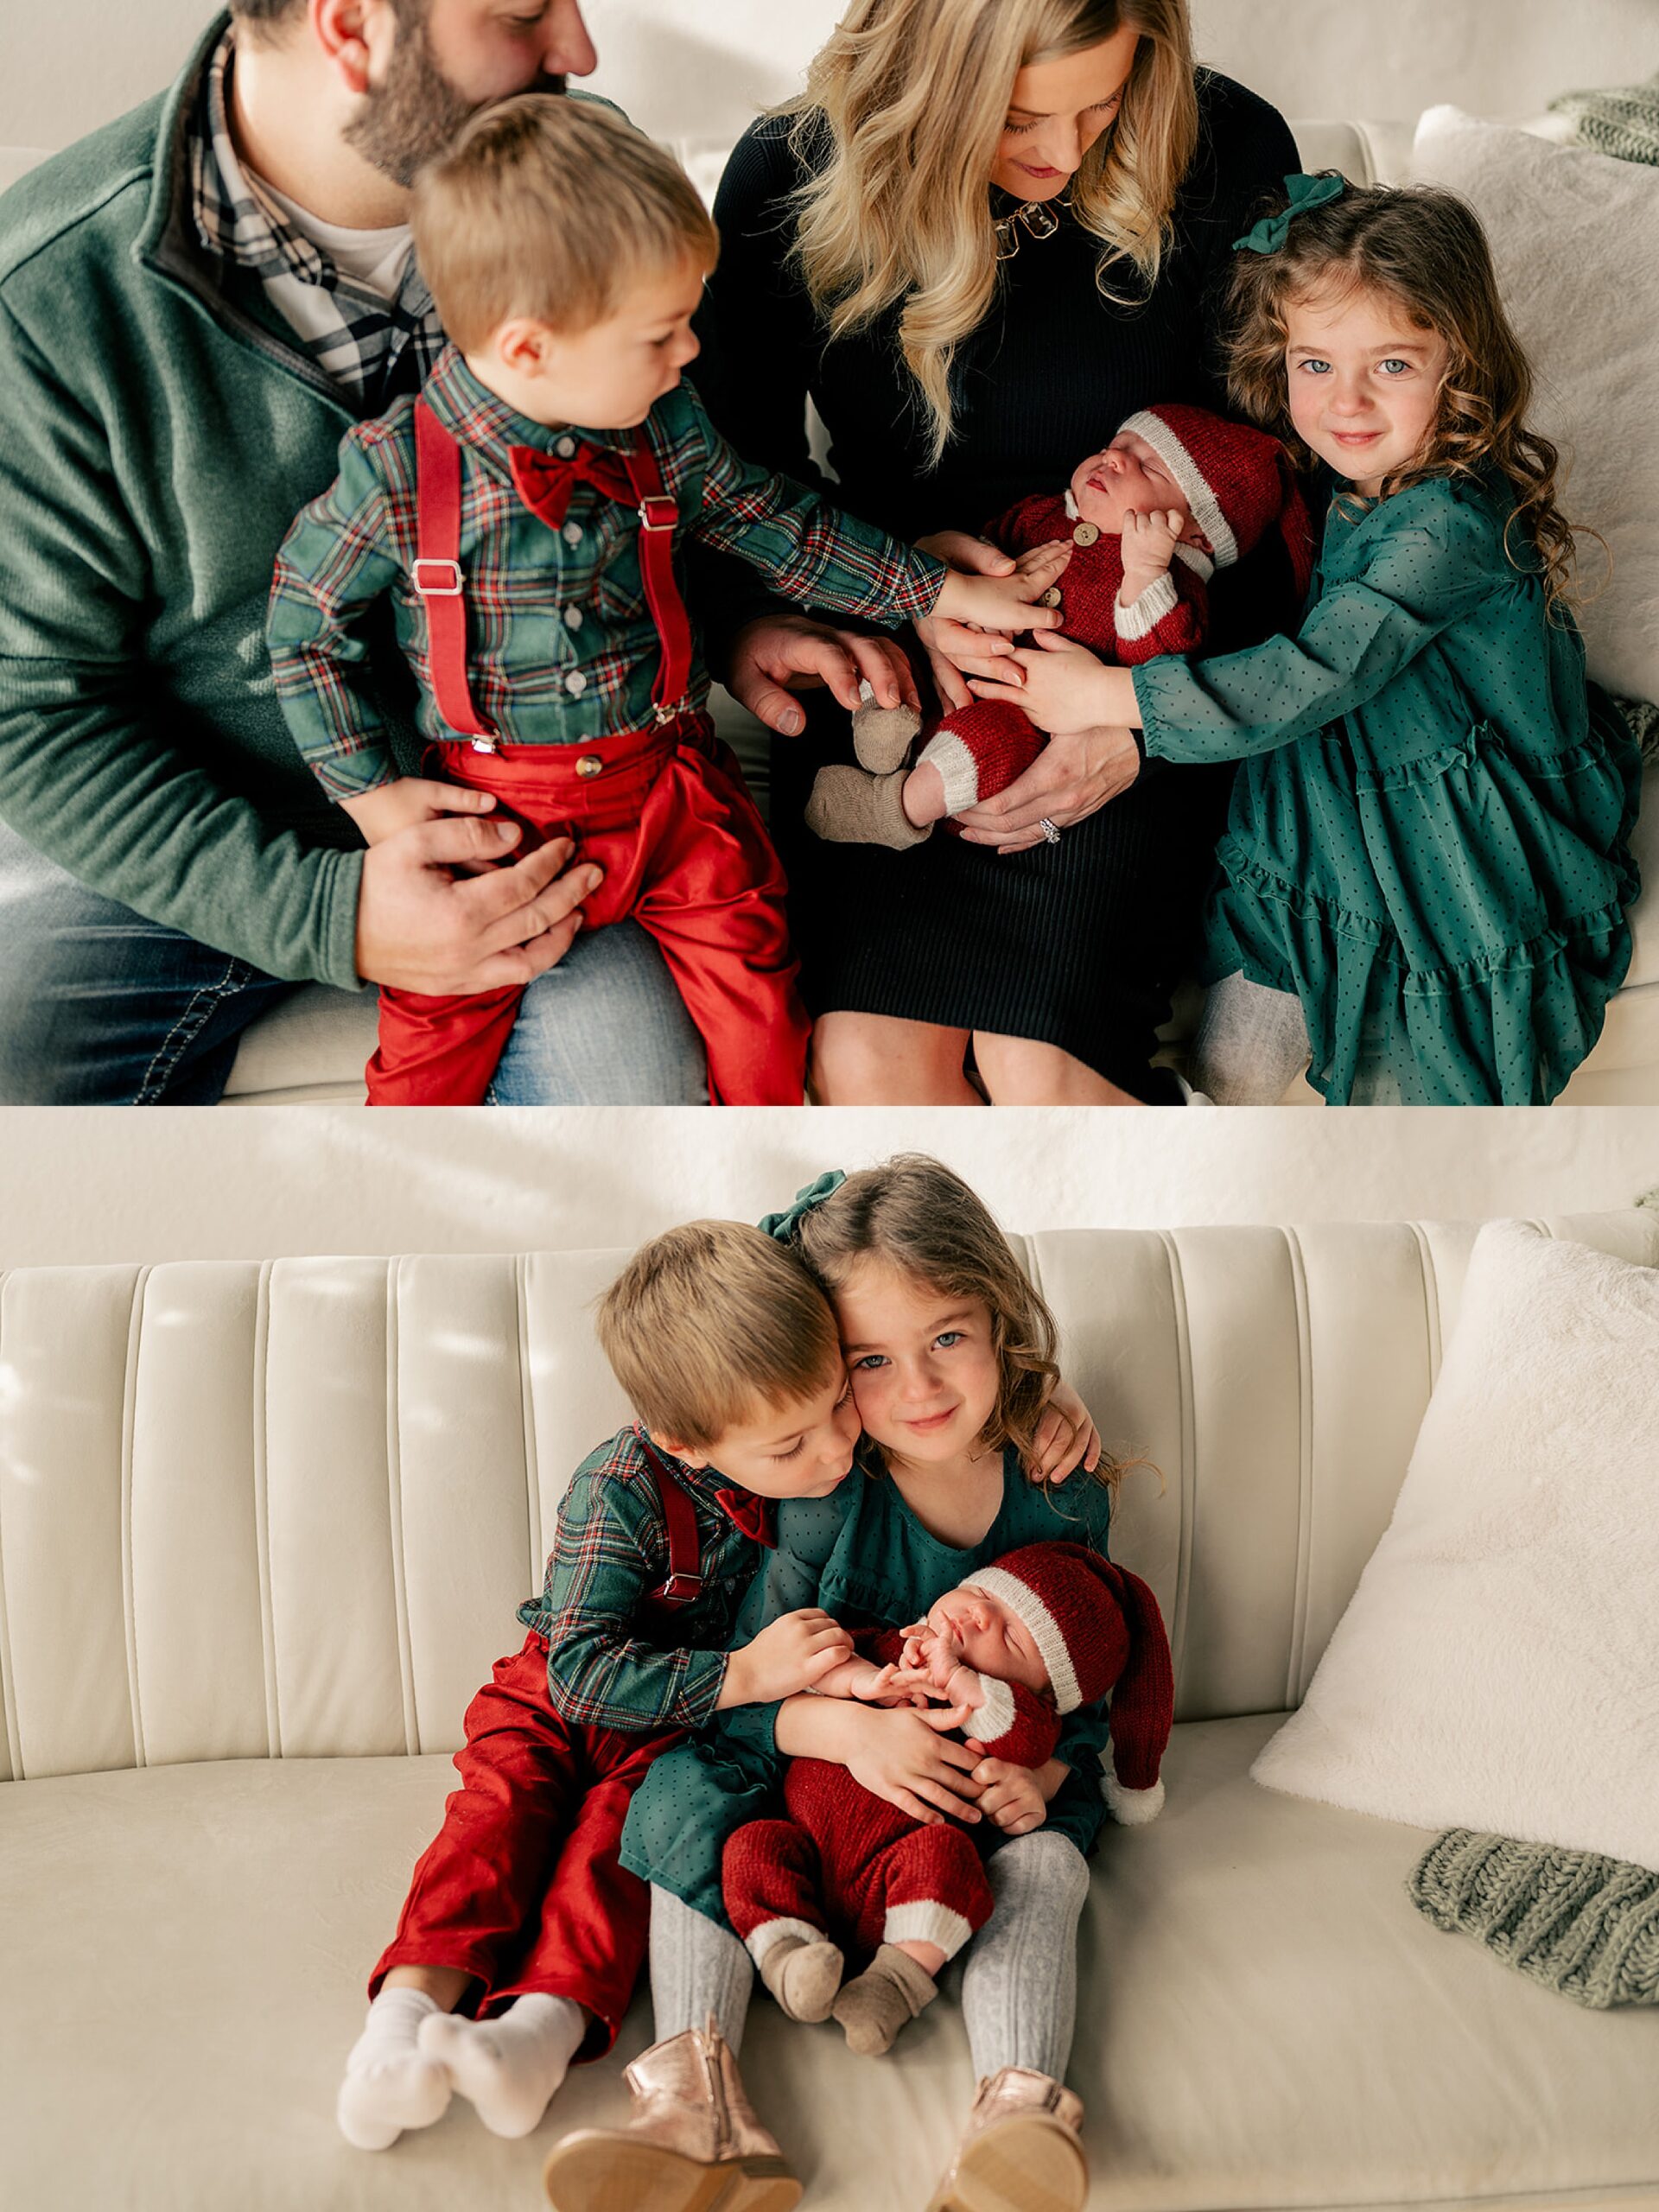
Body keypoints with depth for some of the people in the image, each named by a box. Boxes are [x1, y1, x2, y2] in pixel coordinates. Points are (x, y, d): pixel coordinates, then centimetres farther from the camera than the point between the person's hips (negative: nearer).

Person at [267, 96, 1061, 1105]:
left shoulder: (663, 429, -5)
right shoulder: (394, 471, -17)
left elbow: (774, 522, 11)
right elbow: (307, 620, -3)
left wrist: (943, 592, 13)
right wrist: (370, 791, -5)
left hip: (670, 779, 3)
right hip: (495, 804, -3)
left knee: (762, 1021, -4)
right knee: (434, 1041, -9)